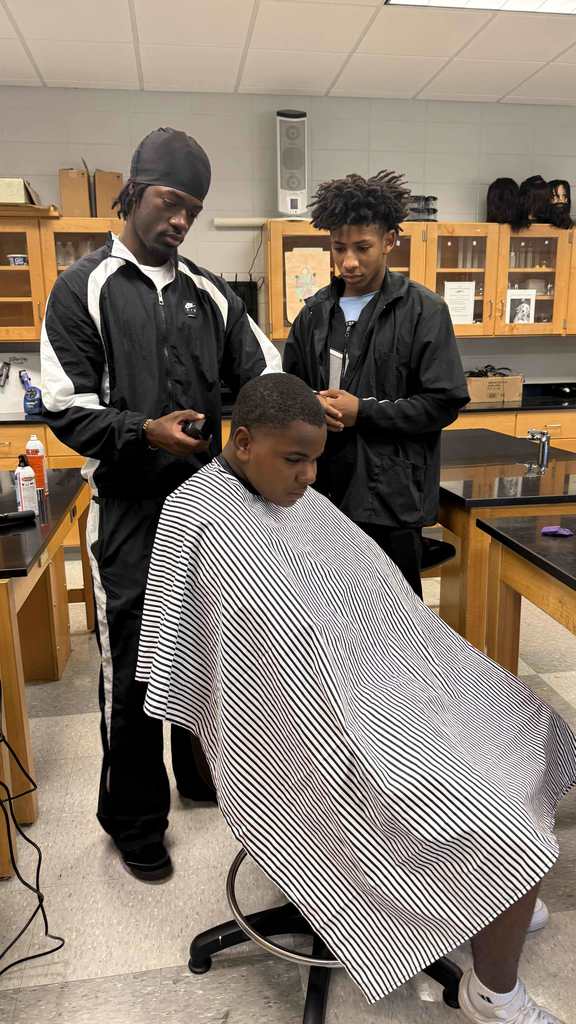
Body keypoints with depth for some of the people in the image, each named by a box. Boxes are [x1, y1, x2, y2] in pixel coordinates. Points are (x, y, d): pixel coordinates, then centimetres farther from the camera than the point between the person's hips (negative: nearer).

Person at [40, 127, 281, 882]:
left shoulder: (210, 295, 9)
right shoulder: (84, 290, -2)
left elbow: (265, 375, 8)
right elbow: (66, 410, -9)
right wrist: (145, 431, -25)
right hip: (131, 510, -4)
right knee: (134, 668, 5)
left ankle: (202, 772, 39)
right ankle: (135, 820, 24)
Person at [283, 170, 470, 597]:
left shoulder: (423, 311, -4)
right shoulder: (316, 312, 10)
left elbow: (444, 402, -9)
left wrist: (363, 412, -15)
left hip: (390, 499, -4)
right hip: (323, 494, 5)